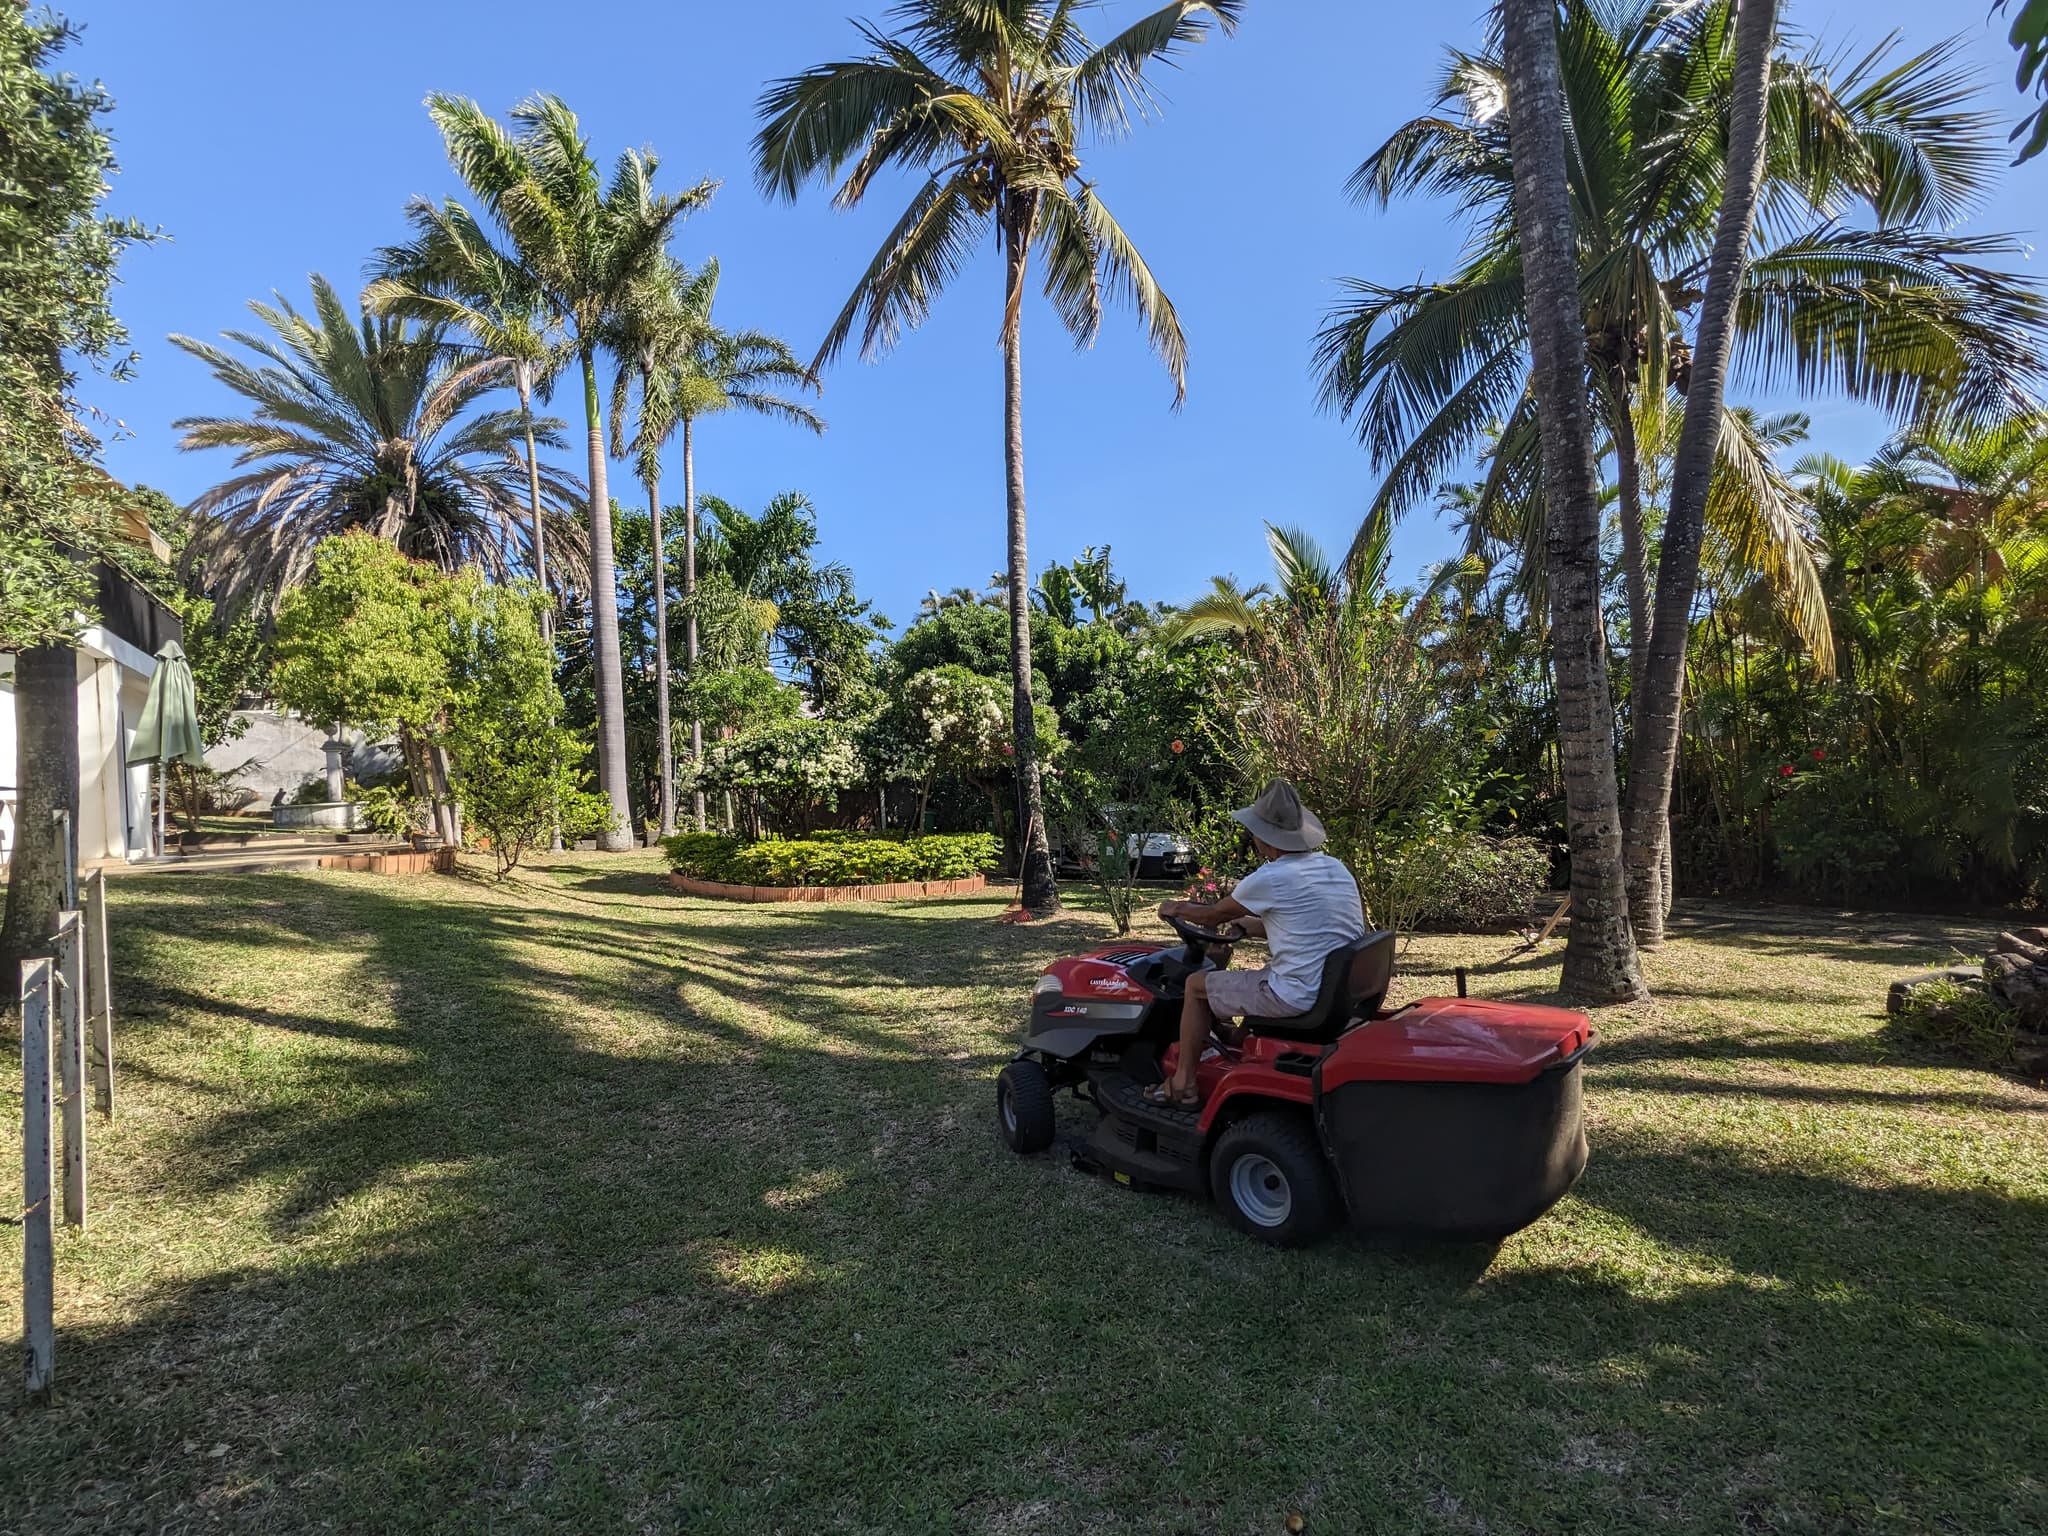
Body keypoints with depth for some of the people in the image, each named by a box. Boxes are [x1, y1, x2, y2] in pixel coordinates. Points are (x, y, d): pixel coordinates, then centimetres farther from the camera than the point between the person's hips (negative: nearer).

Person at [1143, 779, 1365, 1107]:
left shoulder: (1269, 879, -15)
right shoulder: (1336, 867, 7)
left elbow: (1214, 915, 1)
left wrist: (1176, 908, 20)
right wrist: (1247, 926, 28)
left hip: (1299, 997, -8)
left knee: (1197, 984, 9)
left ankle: (1183, 1085, 19)